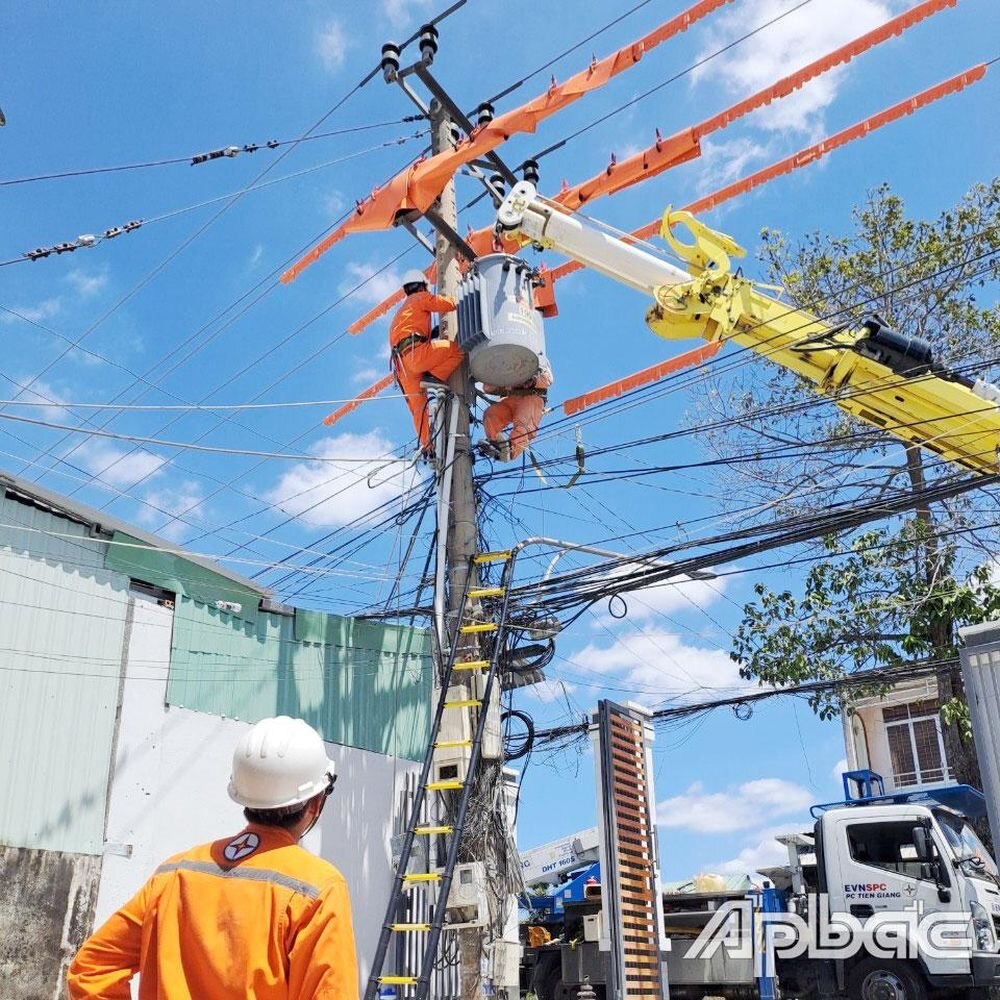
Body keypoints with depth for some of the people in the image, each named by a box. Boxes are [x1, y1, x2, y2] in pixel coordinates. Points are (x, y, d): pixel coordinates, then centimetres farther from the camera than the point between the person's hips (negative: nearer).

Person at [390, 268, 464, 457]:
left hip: (401, 362, 8)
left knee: (418, 405, 4)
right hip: (415, 352, -8)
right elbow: (449, 305, 3)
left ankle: (426, 445, -6)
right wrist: (451, 298, 25)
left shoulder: (401, 310, 38)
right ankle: (434, 376, -20)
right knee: (459, 348, -10)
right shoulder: (421, 298, 13)